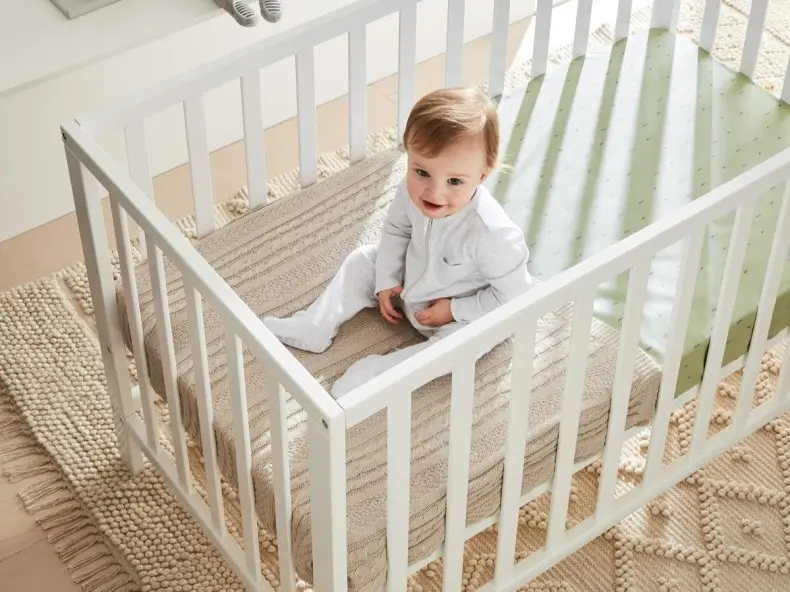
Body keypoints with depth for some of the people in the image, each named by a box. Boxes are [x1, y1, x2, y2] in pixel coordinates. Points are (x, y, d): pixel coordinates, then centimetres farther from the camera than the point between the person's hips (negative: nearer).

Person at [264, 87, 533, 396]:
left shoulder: (492, 233, -40)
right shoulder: (412, 192, -23)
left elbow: (514, 295, -28)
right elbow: (395, 230, 0)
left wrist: (454, 310, -24)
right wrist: (387, 281, -5)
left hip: (462, 317, -6)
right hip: (409, 286, 6)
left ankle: (374, 371, -23)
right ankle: (315, 327, 5)